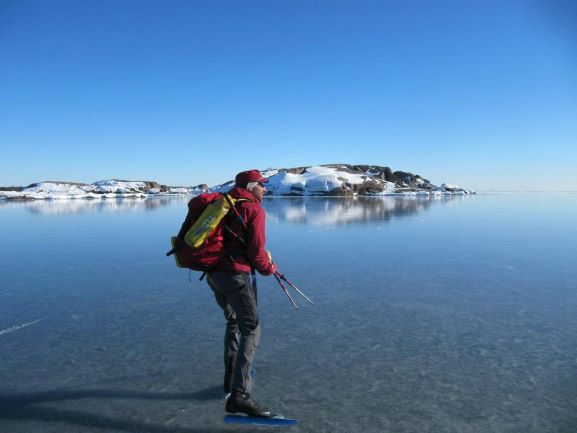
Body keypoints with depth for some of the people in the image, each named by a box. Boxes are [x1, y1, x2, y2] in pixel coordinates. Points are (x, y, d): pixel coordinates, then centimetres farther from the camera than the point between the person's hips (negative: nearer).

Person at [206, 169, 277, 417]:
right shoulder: (255, 210, -6)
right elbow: (256, 250, -10)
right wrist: (268, 268, 7)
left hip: (212, 273, 9)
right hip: (235, 274, -9)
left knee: (234, 322, 25)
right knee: (251, 330, -8)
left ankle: (231, 378, 35)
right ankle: (239, 395, -15)